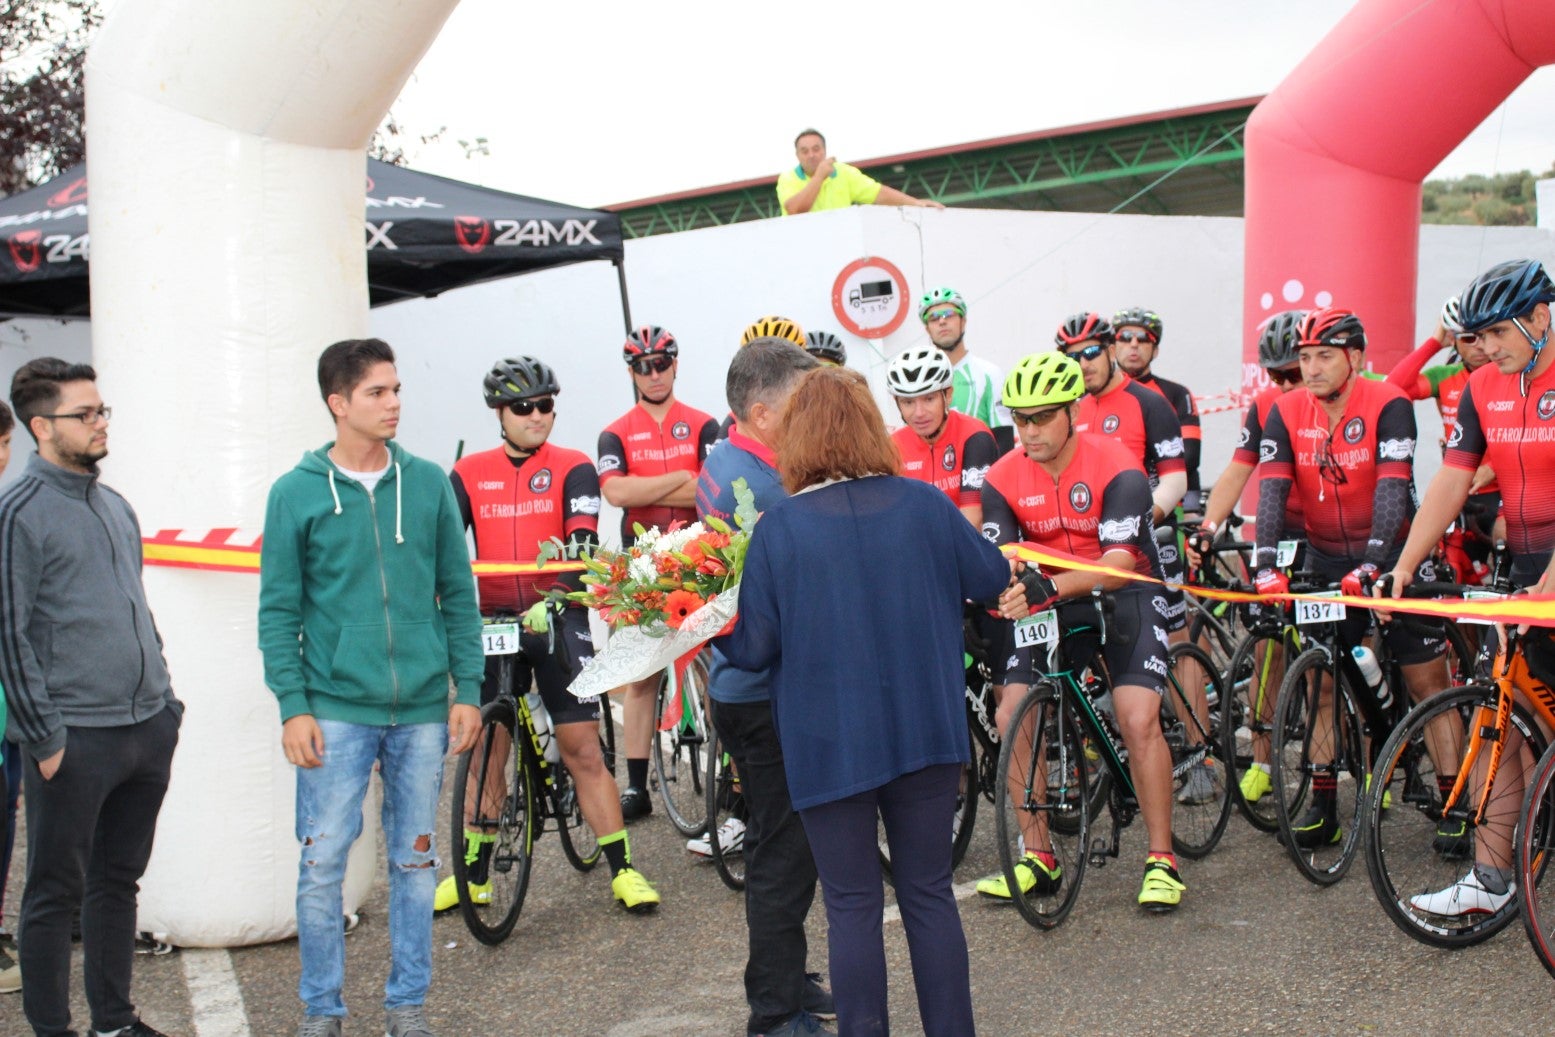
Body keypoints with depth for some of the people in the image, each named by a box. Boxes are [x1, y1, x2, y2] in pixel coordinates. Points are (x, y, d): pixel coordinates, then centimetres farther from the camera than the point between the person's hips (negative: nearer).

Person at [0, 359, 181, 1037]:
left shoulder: (114, 506, 14)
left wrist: (165, 701, 16)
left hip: (148, 728, 7)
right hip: (76, 739, -7)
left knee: (119, 879, 15)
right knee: (56, 892, 4)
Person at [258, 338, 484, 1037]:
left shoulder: (428, 483, 5)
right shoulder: (296, 494, -2)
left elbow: (458, 593, 8)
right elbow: (279, 610, 0)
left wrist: (467, 690, 3)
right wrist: (293, 706, -7)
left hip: (422, 710, 2)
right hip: (336, 710, -2)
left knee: (415, 861, 10)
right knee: (321, 866, 1)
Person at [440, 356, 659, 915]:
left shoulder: (573, 468, 0)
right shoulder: (468, 474, 7)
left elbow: (582, 545, -13)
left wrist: (553, 601, -29)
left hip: (557, 622, -2)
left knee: (583, 748, -3)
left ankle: (623, 870, 5)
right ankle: (473, 874, 21)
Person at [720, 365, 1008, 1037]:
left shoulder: (779, 527, -11)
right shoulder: (924, 504, -3)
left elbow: (753, 649, -9)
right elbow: (993, 580, 10)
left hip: (829, 742, -3)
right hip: (927, 731, 3)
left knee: (852, 905, 8)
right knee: (929, 892, 14)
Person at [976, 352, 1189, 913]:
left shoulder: (1115, 466, -20)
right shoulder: (1004, 478, -8)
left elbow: (1119, 563, -28)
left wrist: (1049, 586, -45)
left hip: (1122, 596, -4)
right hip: (1048, 603, 4)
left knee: (1138, 720, -20)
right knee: (1011, 717, -12)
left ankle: (1161, 859, -3)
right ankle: (1038, 857, 2)